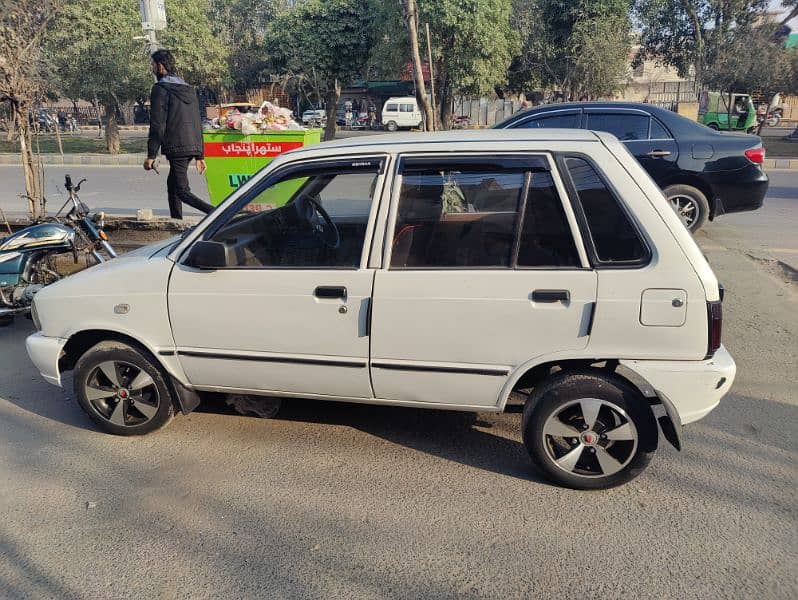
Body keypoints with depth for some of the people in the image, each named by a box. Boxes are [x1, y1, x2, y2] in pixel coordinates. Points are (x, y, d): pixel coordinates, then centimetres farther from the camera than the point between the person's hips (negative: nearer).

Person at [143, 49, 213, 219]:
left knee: (182, 191, -8)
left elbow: (157, 125, -12)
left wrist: (151, 155, -9)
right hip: (193, 146, 8)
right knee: (172, 184, 20)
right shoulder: (189, 89, 20)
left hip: (176, 147, -8)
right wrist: (199, 155, 21)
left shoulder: (161, 89, -5)